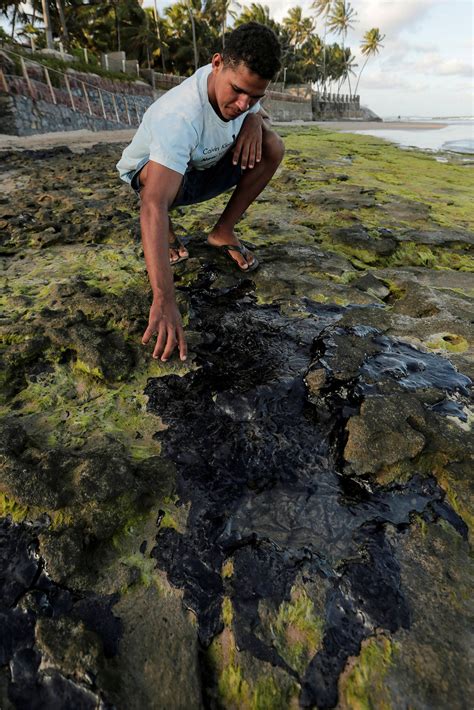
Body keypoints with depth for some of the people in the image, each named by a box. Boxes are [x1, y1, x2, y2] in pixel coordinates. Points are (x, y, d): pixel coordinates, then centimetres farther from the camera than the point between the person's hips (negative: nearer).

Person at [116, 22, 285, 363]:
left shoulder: (237, 86, -18)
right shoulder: (180, 115, -39)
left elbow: (263, 114, 6)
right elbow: (153, 205, -50)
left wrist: (255, 119, -24)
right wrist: (164, 300, -60)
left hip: (201, 170, 6)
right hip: (150, 174, -5)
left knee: (272, 146, -15)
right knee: (155, 176, -43)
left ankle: (223, 232, -5)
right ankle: (167, 232, -8)